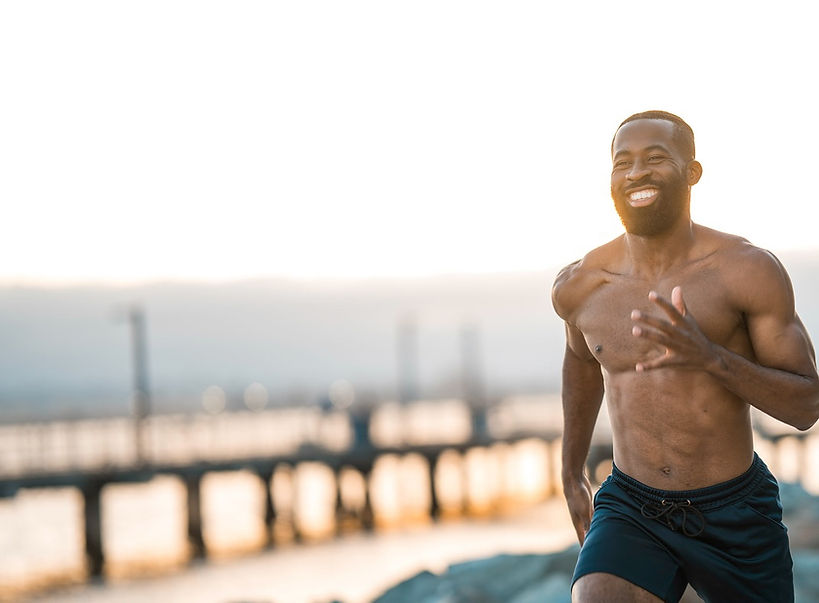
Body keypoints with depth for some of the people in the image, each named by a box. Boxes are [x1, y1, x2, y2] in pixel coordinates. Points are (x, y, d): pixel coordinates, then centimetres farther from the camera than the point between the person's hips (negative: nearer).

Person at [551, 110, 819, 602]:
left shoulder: (750, 271, -12)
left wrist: (710, 357, -27)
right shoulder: (579, 286, -4)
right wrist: (573, 471, 29)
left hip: (735, 516, -1)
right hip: (630, 511, 1)